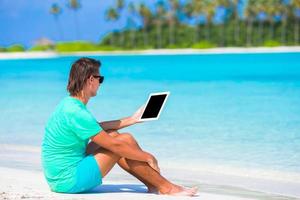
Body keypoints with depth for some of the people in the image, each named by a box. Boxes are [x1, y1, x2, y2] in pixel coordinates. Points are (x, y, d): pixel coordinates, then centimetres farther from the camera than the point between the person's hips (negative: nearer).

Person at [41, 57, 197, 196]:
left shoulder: (67, 104, 9)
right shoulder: (77, 113, -22)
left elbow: (97, 127, 25)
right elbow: (114, 146, -19)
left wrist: (132, 119, 27)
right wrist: (148, 157, -6)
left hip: (57, 180, 10)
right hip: (69, 181, -10)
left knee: (113, 135, 13)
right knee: (125, 140, -9)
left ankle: (153, 185, 12)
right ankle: (166, 187, 2)